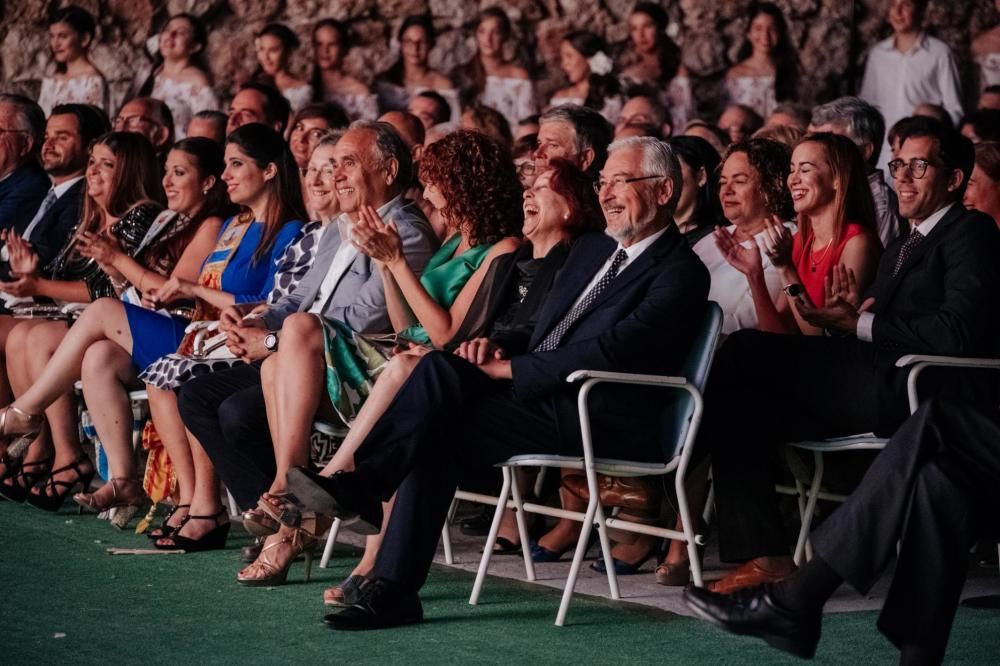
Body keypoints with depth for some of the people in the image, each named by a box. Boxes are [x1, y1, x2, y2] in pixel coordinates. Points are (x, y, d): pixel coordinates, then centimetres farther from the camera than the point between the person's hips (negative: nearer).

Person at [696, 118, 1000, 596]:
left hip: (926, 393, -9)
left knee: (747, 351, -17)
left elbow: (957, 332, -14)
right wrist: (855, 313, -2)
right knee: (740, 407, -7)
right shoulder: (900, 249, 31)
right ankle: (766, 557, -10)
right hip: (885, 392, 9)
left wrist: (862, 326, -14)